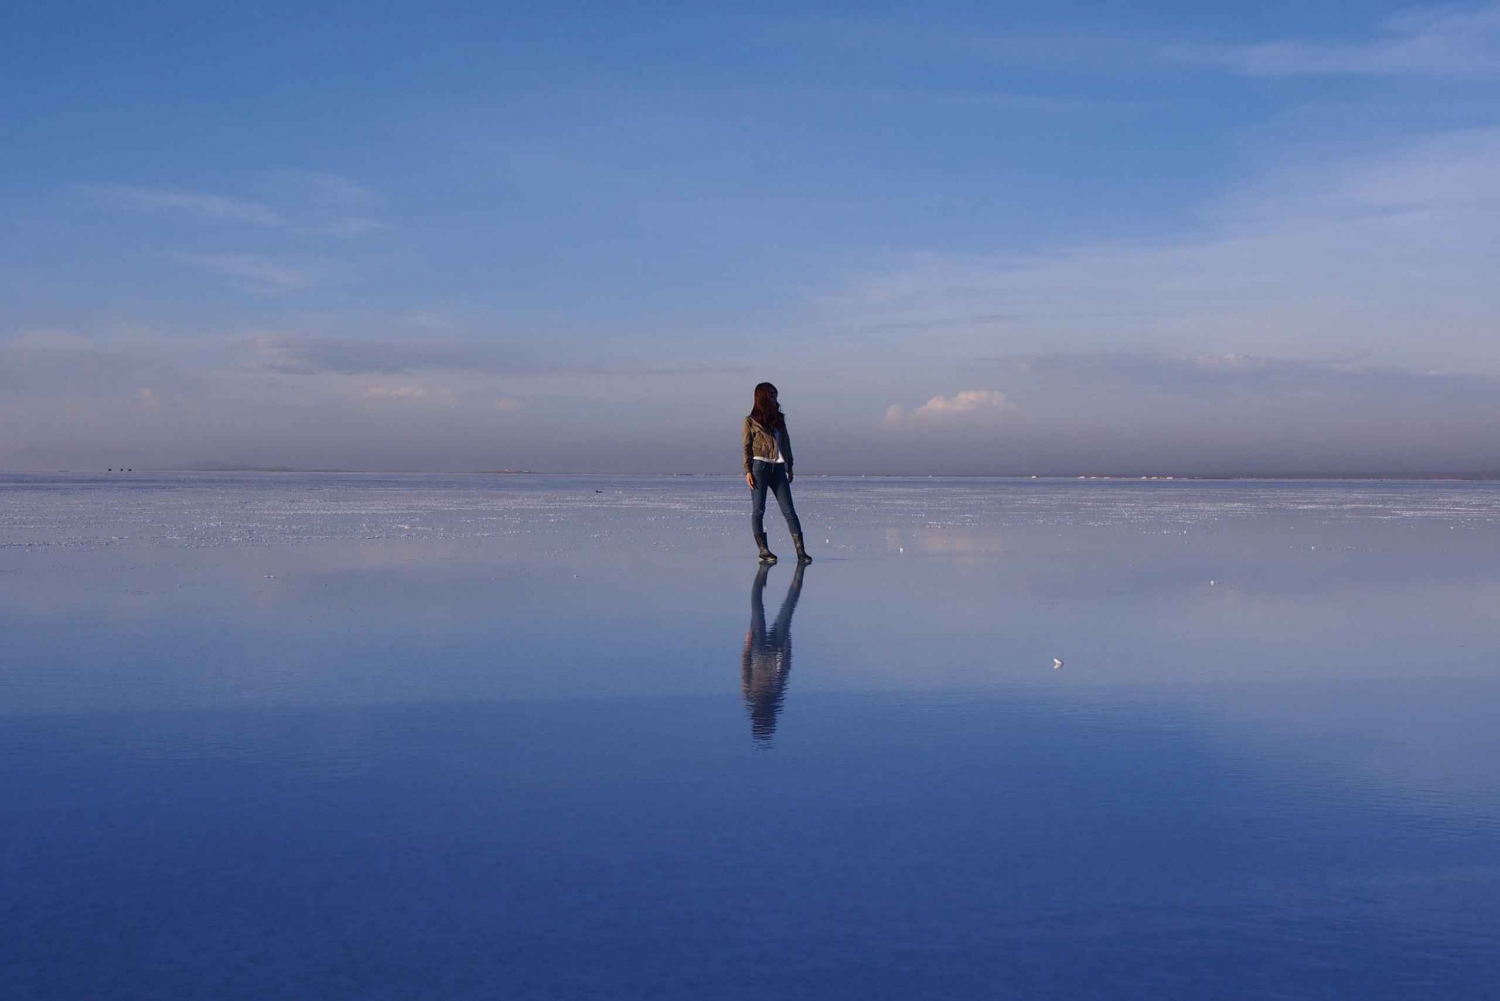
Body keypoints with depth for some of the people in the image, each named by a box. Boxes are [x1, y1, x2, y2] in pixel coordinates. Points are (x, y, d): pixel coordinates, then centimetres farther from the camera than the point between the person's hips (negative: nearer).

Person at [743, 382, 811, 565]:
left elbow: (786, 444, 19)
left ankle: (800, 550, -9)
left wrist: (789, 468, 14)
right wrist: (747, 471, -9)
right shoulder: (750, 421, 5)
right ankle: (763, 551, 0)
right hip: (759, 467, -4)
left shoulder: (779, 419, 18)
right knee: (758, 510, -3)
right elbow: (747, 447, 1)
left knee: (789, 510, -4)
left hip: (778, 468, 4)